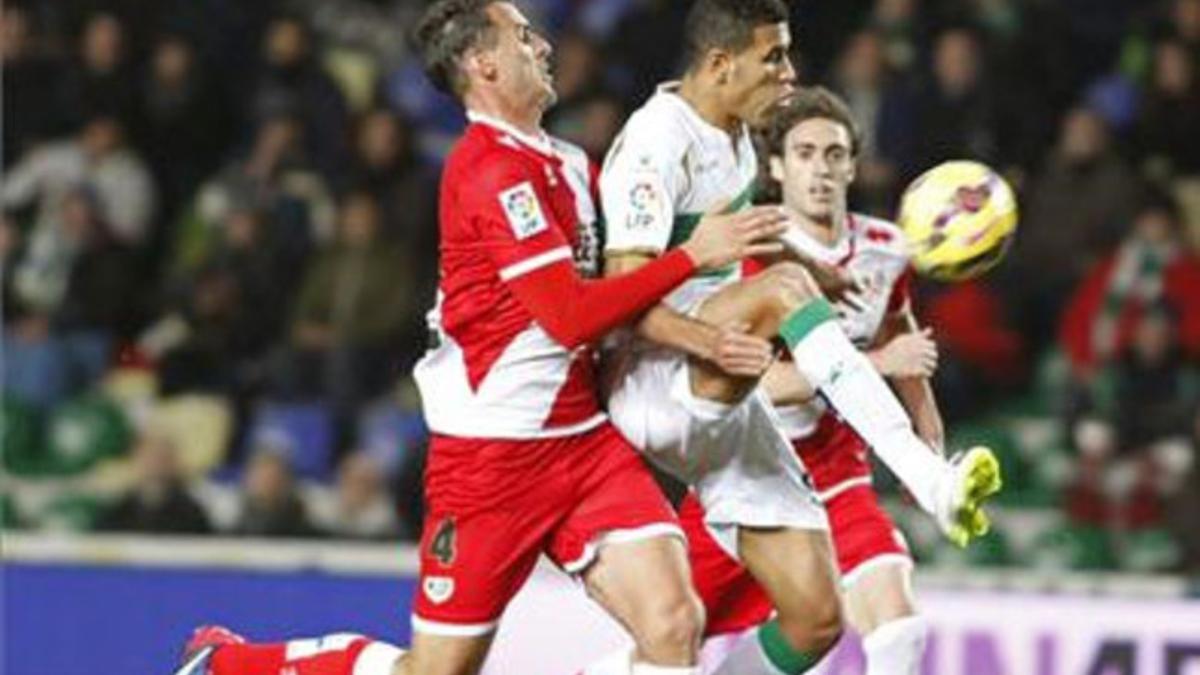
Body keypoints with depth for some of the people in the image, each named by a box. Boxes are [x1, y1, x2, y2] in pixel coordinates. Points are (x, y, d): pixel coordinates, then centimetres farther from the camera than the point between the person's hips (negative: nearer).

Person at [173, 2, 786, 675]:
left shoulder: (564, 163, 10)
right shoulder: (494, 170, -16)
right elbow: (570, 316, -22)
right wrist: (692, 256, -19)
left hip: (584, 437, 7)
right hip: (493, 452, -7)